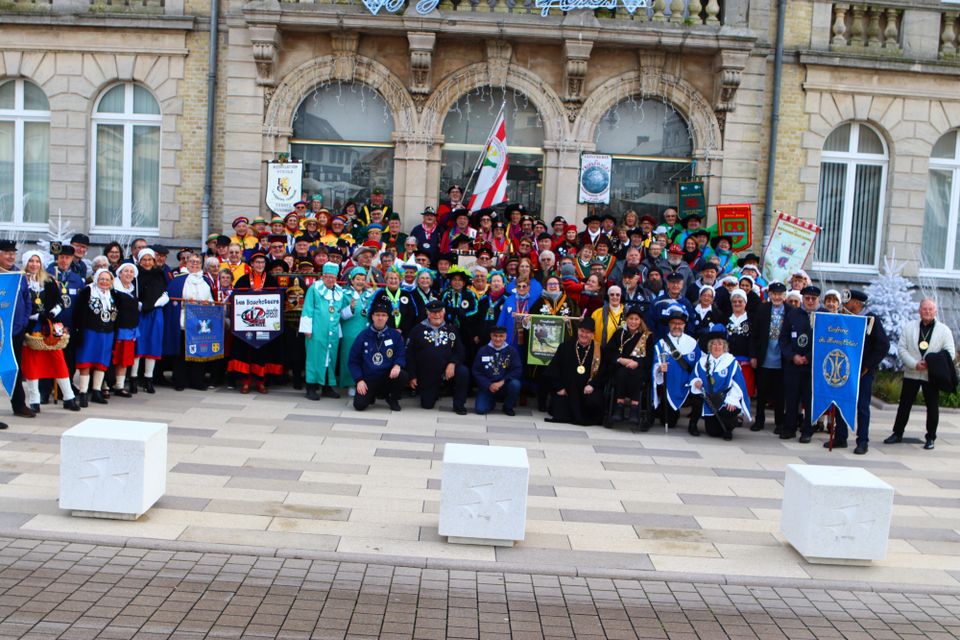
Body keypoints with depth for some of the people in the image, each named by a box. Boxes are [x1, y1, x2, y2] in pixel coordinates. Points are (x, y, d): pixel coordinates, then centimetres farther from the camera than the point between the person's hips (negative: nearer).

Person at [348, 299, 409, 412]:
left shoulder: (395, 335, 3)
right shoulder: (363, 335, 2)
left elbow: (402, 355, 1)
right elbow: (354, 361, 4)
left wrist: (397, 365, -22)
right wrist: (359, 380, -8)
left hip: (388, 377, 0)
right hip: (368, 380, 0)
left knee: (404, 376, -31)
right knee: (359, 405, -23)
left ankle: (393, 398, 2)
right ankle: (372, 394, 16)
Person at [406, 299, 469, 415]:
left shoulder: (451, 329, 6)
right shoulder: (418, 330, 2)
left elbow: (460, 350, 3)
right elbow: (410, 354, 2)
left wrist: (452, 363, -18)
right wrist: (412, 376, -3)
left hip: (447, 370, 0)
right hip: (426, 376, 0)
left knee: (463, 372, -29)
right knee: (427, 405, 0)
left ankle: (459, 405, -11)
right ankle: (435, 391, 36)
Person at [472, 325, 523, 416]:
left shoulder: (512, 350, 0)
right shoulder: (483, 350, 2)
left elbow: (518, 370, -9)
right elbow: (476, 372, 0)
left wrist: (502, 382, -22)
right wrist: (489, 385, -14)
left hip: (504, 386, 0)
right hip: (487, 387, 0)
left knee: (515, 384, -32)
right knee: (480, 410, -20)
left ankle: (508, 407, -2)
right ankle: (491, 402, 18)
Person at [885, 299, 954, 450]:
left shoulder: (944, 330, 0)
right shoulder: (909, 327, 5)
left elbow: (950, 353, -3)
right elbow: (901, 348, 0)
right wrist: (914, 364, -14)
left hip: (932, 375, -1)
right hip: (911, 373, 2)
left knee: (933, 407, 5)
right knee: (904, 404, 8)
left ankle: (931, 438, 15)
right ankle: (897, 433, 18)